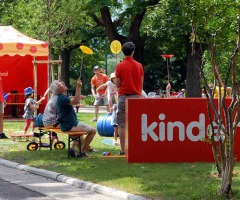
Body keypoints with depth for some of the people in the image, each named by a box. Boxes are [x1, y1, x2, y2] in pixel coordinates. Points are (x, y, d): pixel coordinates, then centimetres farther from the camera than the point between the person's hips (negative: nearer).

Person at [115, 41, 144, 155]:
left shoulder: (120, 66, -4)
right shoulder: (139, 66, 3)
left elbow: (117, 85, -2)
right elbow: (141, 84, 8)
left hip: (123, 97, -2)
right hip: (136, 96, 2)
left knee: (122, 124, 1)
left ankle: (123, 150, -2)